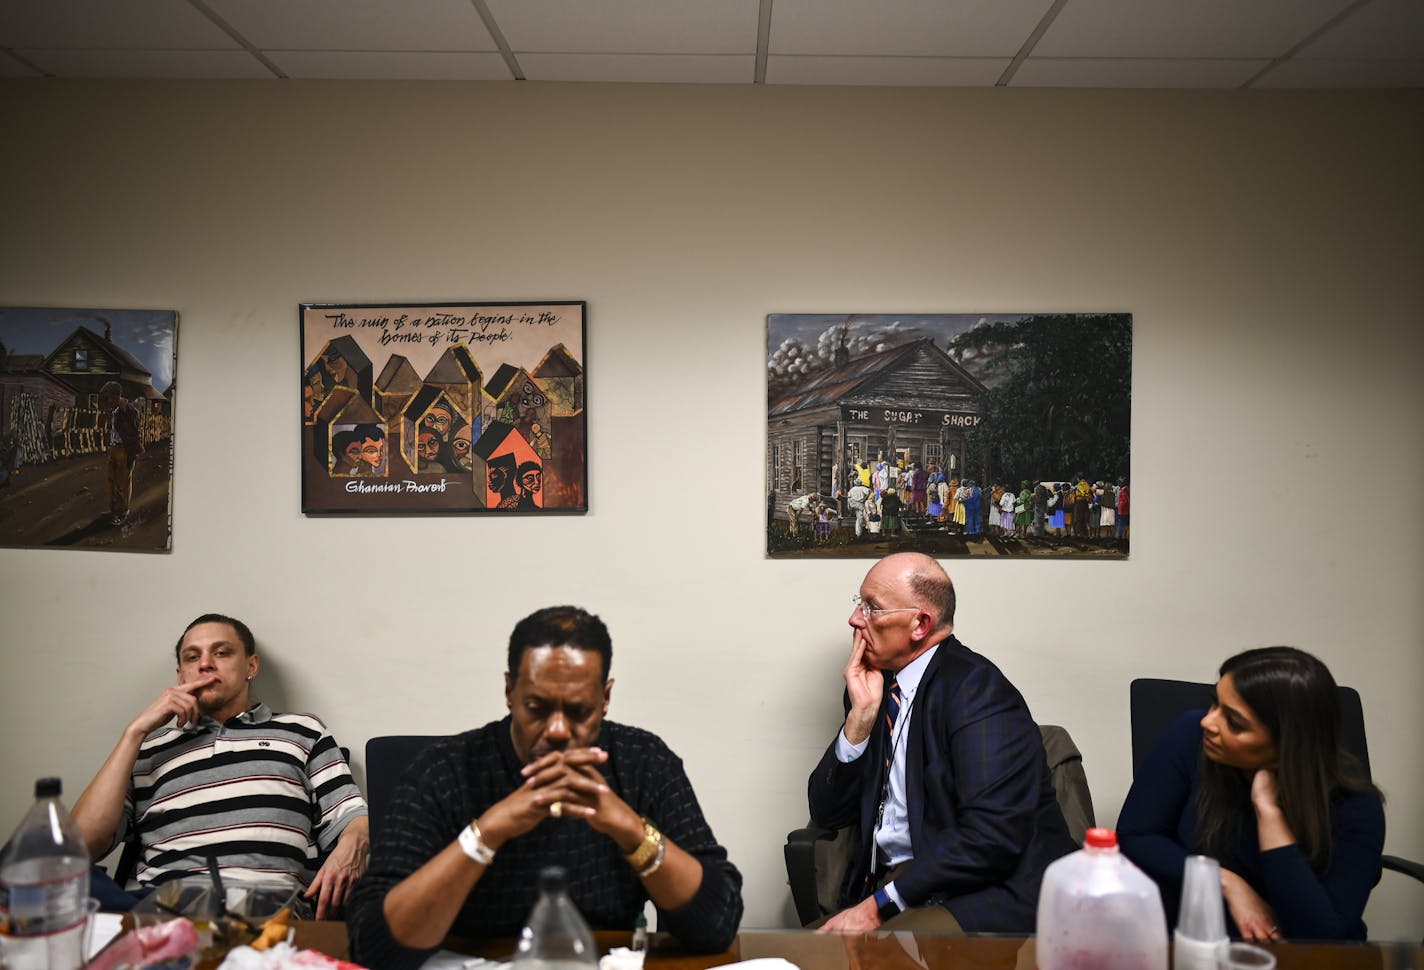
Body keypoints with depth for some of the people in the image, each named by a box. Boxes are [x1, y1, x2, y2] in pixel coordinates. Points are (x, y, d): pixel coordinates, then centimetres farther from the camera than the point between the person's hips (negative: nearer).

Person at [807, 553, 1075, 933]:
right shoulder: (874, 683, 11)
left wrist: (880, 905, -21)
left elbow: (993, 835, -22)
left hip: (990, 895, -7)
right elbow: (827, 815, 9)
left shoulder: (977, 688, -11)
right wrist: (861, 714, -4)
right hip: (897, 885, 7)